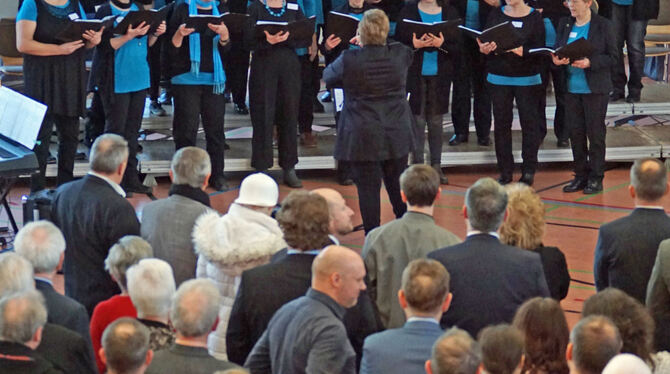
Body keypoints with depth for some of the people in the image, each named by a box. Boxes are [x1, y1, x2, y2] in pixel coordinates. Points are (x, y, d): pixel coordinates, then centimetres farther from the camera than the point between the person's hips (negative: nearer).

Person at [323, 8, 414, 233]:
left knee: (368, 190, 3)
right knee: (398, 188, 18)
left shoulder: (349, 60, -15)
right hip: (397, 135, 4)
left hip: (363, 137, -4)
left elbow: (328, 77, 5)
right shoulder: (401, 55, -6)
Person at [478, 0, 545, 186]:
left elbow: (539, 49, -10)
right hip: (498, 78, 2)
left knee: (529, 122, 0)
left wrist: (520, 50, -26)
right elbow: (485, 42, 4)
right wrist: (485, 49, -18)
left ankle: (528, 171, 9)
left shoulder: (535, 17, -2)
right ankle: (505, 171, 9)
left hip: (527, 79, -2)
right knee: (501, 123, 3)